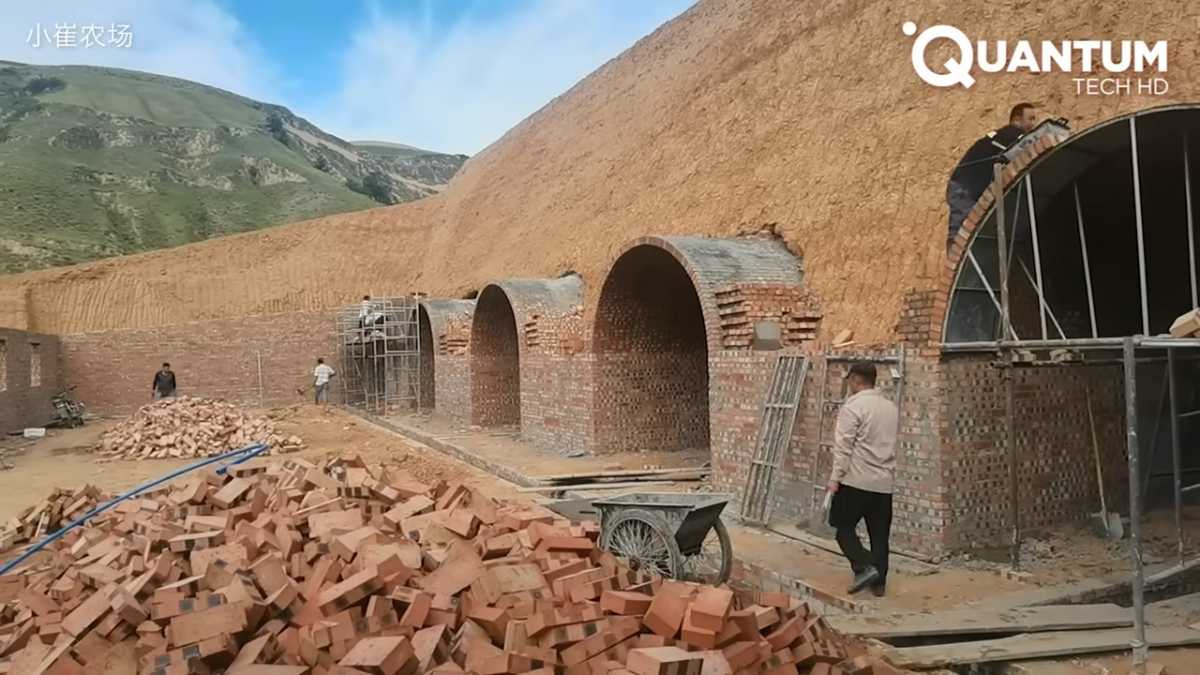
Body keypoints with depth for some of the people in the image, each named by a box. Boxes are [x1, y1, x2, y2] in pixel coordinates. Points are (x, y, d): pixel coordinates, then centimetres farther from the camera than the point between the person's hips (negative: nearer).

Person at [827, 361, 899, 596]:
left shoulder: (853, 406, -12)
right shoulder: (890, 407, 12)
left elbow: (843, 446, -15)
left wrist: (835, 477, -12)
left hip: (856, 480, -7)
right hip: (884, 481, 7)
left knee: (844, 526, 6)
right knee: (879, 534, 11)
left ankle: (864, 567, -7)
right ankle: (879, 581, 14)